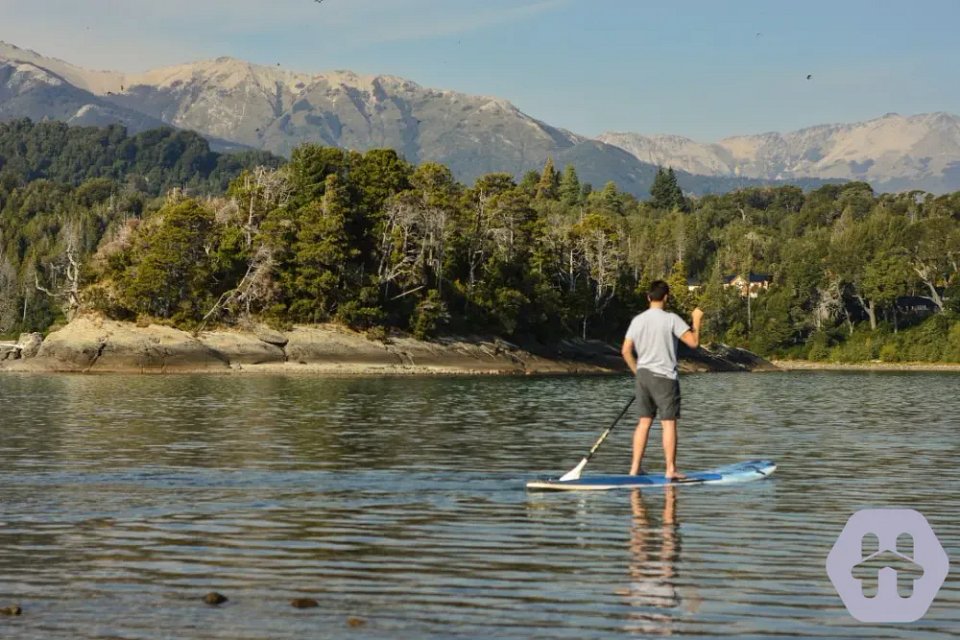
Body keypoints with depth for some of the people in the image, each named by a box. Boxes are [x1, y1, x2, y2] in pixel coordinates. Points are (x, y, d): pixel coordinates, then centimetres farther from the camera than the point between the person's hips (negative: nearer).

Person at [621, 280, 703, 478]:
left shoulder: (638, 320, 5)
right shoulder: (671, 319, -11)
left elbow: (626, 351, 5)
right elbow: (693, 342, -12)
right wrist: (696, 321, 3)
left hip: (643, 375, 5)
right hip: (665, 377, -5)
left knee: (644, 421, 12)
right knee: (669, 423, -1)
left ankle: (635, 468, 10)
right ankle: (670, 469, -3)